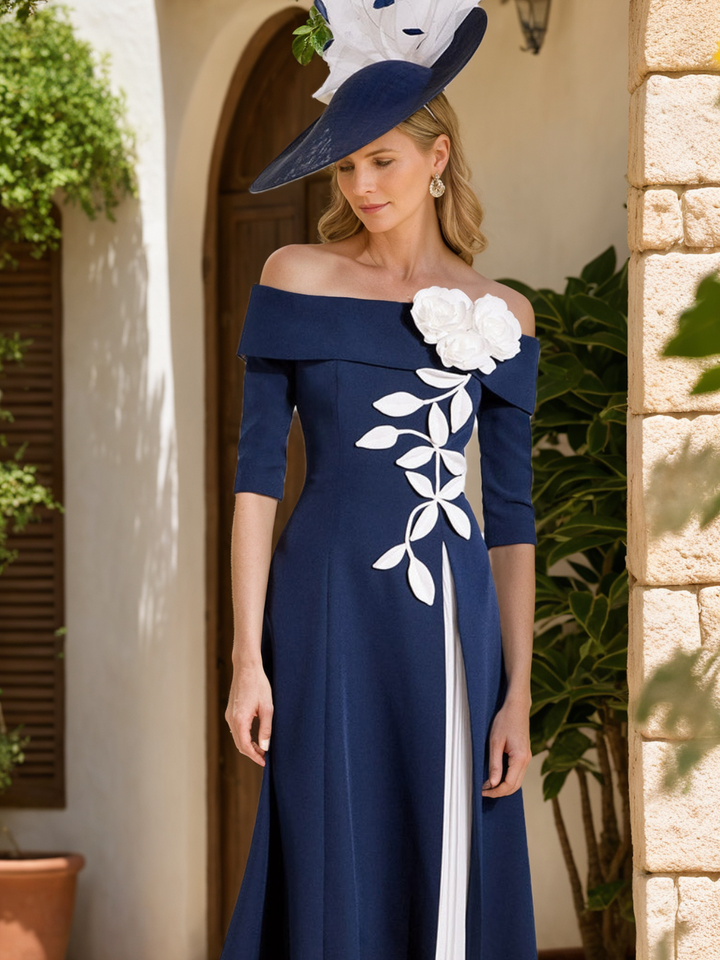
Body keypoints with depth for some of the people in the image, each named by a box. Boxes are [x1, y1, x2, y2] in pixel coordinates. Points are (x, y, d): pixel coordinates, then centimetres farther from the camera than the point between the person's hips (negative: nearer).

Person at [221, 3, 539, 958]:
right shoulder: (297, 277, 2)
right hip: (332, 617, -2)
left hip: (453, 626, 2)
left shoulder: (500, 317, 7)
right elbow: (257, 470, -1)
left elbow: (510, 512, 8)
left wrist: (518, 694, 2)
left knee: (456, 881, 3)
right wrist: (248, 657, -7)